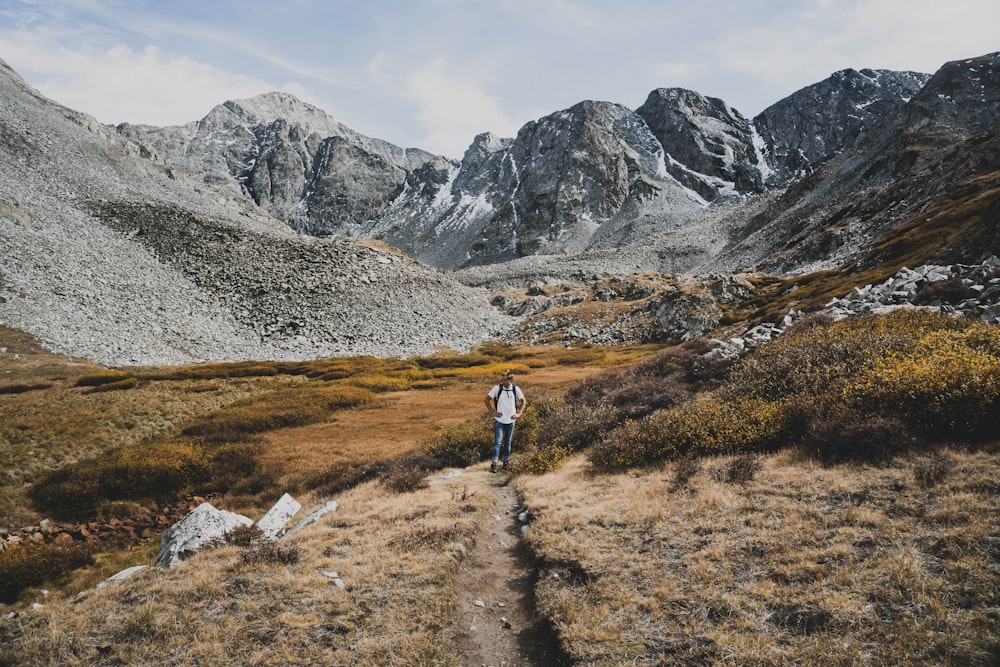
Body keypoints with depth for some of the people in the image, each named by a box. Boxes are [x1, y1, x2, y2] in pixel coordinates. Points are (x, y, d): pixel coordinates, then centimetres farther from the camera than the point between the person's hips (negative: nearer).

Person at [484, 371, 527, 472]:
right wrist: (493, 412, -5)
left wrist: (519, 413, 1)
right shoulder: (497, 388, -9)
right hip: (499, 420, -2)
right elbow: (487, 400, 0)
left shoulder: (516, 389, -3)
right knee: (498, 442, -8)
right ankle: (494, 464, -6)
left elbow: (523, 401, 10)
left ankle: (506, 462, 25)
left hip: (510, 420, 2)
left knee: (507, 443, 13)